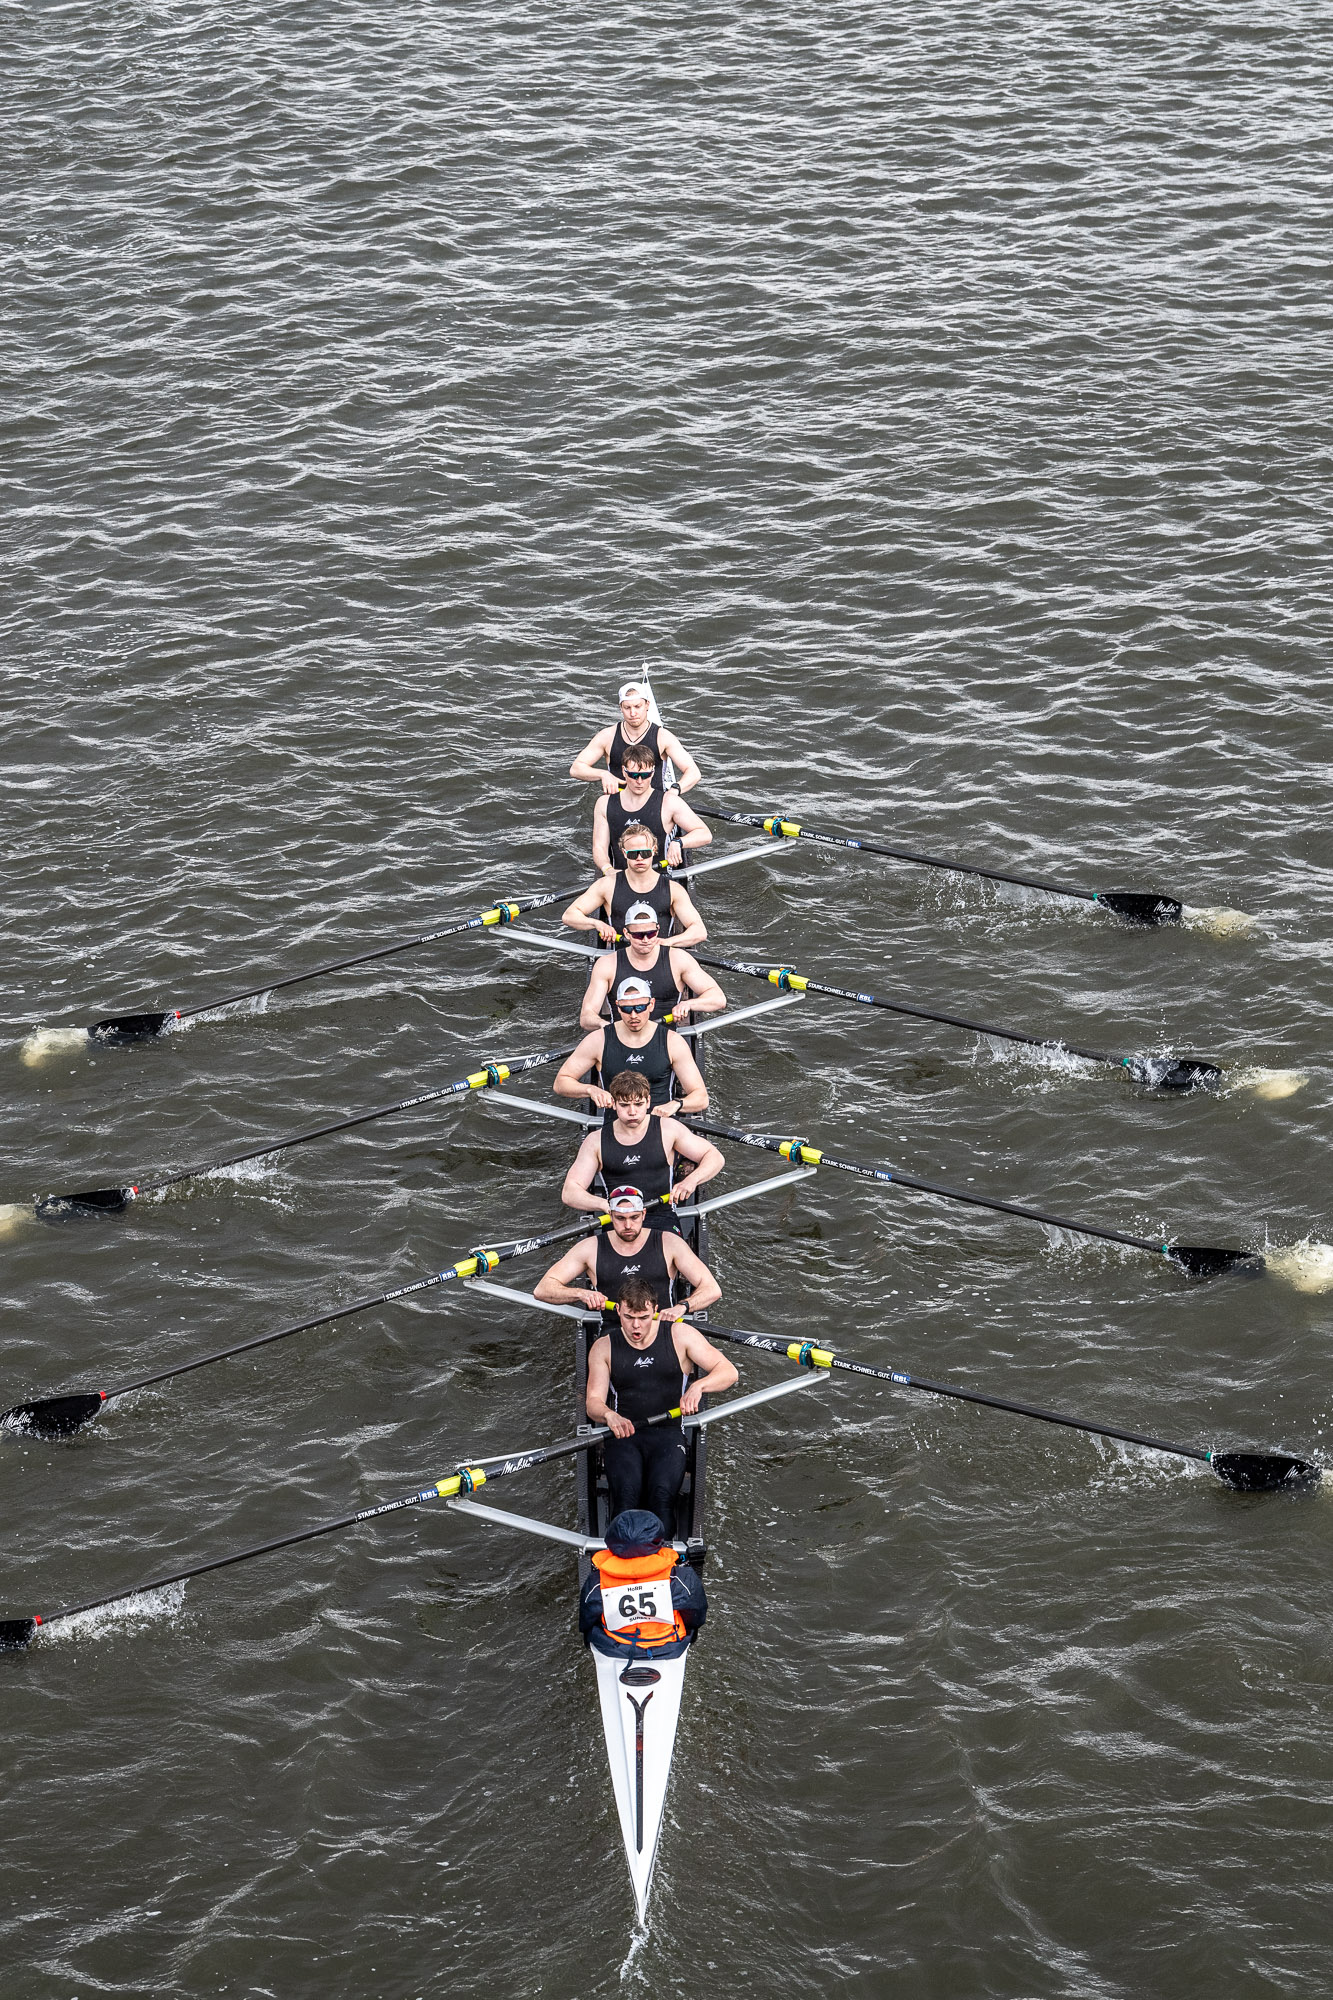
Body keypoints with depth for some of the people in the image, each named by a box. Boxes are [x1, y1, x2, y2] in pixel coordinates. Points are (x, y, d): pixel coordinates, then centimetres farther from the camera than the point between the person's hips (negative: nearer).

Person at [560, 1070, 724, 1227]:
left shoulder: (668, 1129, 6)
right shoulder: (596, 1140, 7)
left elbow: (715, 1158, 10)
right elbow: (569, 1193, 2)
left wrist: (691, 1181, -12)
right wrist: (605, 1204, -19)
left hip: (661, 1222, 0)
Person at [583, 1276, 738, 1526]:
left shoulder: (680, 1335, 6)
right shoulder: (604, 1347, 11)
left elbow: (729, 1372, 2)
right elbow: (594, 1401, 6)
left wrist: (697, 1386, -19)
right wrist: (609, 1415, -18)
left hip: (669, 1433, -1)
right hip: (623, 1434, 1)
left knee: (662, 1492, -31)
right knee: (626, 1492, -31)